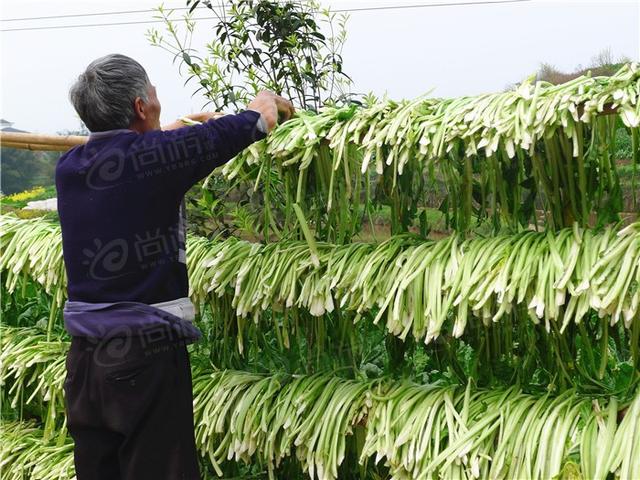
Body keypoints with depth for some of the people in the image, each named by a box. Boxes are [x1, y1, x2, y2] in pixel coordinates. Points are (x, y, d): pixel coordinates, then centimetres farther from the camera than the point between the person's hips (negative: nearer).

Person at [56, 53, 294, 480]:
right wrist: (268, 103, 20)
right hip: (146, 352, -7)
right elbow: (255, 123, -3)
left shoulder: (70, 166, 2)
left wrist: (175, 130, 38)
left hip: (84, 352, 7)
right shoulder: (152, 156, -15)